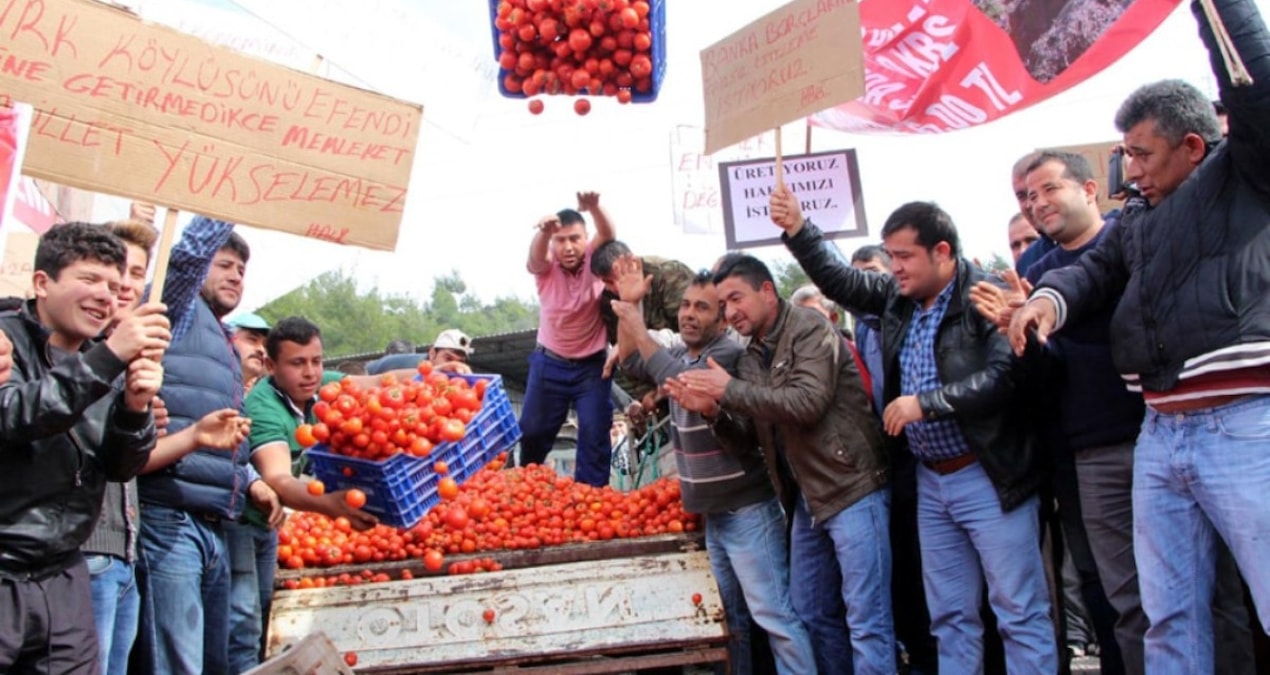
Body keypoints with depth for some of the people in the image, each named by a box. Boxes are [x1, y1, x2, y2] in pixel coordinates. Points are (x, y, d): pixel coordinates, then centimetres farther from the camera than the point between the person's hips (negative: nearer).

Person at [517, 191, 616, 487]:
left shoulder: (594, 261, -10)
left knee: (594, 436, -3)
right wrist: (544, 232, -58)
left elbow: (607, 235, -29)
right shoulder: (546, 268, -9)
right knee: (532, 432, 10)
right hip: (549, 364, 1)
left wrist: (594, 208, -54)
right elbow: (536, 254, -33)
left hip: (592, 365, -1)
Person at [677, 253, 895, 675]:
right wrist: (713, 410, -7)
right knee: (808, 612, 15)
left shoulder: (809, 328, -10)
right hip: (807, 497, 8)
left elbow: (809, 402, -24)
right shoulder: (751, 358, 12)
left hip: (851, 488, -8)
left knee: (866, 621, -4)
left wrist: (730, 391, -20)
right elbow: (754, 434, 12)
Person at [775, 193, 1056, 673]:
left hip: (988, 477, -7)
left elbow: (1004, 376, -24)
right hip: (931, 481, 7)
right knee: (950, 615, 14)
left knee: (1019, 613, 1)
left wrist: (924, 402, -20)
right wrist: (797, 229, 2)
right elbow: (838, 280, 15)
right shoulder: (897, 297, 8)